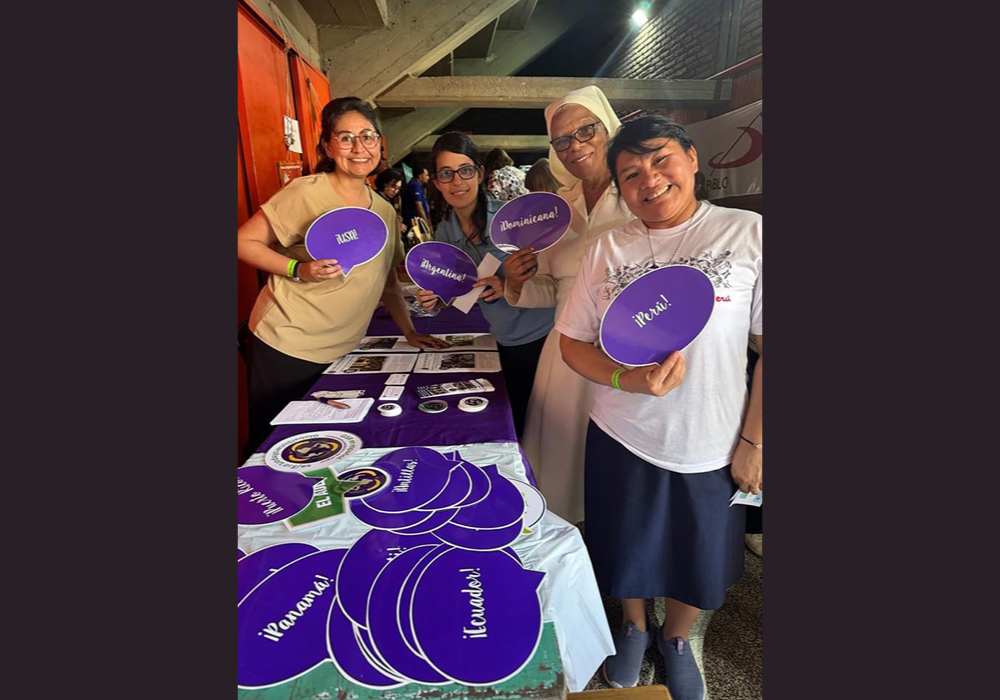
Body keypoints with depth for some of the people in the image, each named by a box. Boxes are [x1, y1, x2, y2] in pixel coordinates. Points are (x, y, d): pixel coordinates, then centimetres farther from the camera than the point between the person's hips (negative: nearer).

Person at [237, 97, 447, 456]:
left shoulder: (385, 211, 7)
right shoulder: (306, 192, -12)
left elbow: (387, 280, 15)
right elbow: (243, 242, -10)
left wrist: (410, 333, 9)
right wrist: (299, 270, -23)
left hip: (340, 353, 6)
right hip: (283, 349, -5)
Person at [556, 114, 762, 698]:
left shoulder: (747, 233, -9)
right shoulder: (610, 249, -3)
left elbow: (768, 346, -7)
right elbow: (573, 342, 0)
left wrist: (753, 440, -7)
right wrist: (628, 379, -18)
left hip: (712, 447, 0)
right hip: (622, 439, 1)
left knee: (700, 563, 20)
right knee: (627, 549, 20)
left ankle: (676, 639, 53)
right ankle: (635, 626, 53)